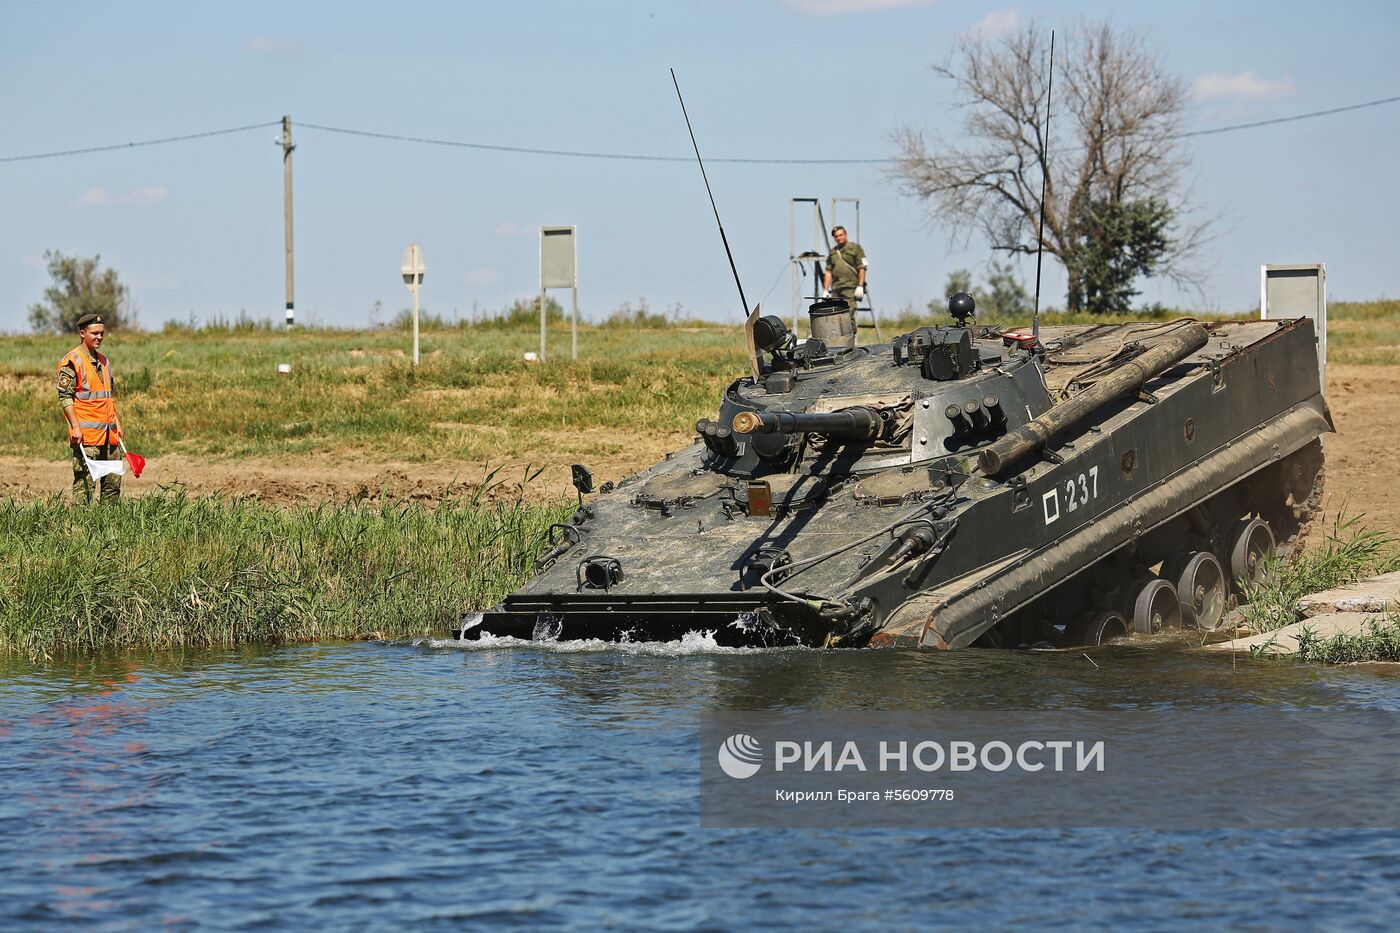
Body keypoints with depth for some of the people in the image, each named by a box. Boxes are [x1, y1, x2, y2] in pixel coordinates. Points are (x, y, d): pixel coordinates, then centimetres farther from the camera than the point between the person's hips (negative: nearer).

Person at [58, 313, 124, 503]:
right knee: (84, 481, -9)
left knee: (113, 480, 8)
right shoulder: (72, 361, -7)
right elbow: (65, 396, -12)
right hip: (86, 434, -8)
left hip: (109, 432, 8)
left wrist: (117, 423, 19)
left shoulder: (102, 360, 18)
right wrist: (75, 427, -18)